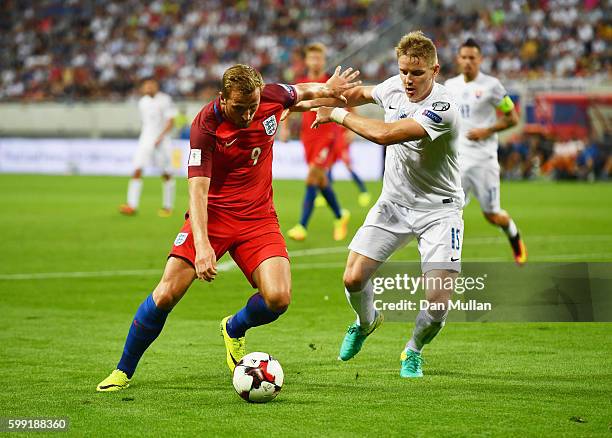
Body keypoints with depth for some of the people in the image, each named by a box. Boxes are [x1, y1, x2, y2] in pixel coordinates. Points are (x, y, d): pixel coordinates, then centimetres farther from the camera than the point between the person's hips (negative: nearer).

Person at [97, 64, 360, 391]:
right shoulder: (205, 125, -21)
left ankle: (234, 329, 20)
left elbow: (301, 91, 19)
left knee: (278, 299, -16)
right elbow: (197, 189, -26)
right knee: (167, 294, -14)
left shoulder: (271, 97, -9)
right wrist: (202, 245, -37)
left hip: (258, 218, 3)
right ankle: (123, 372, 5)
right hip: (212, 215, -3)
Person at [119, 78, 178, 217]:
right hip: (145, 140, 4)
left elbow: (170, 122, -8)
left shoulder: (165, 100, -5)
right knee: (137, 171, -12)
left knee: (166, 174, 2)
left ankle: (167, 207, 16)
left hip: (161, 141, -4)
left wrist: (160, 137, -18)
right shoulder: (142, 102, 12)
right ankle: (132, 206, -17)